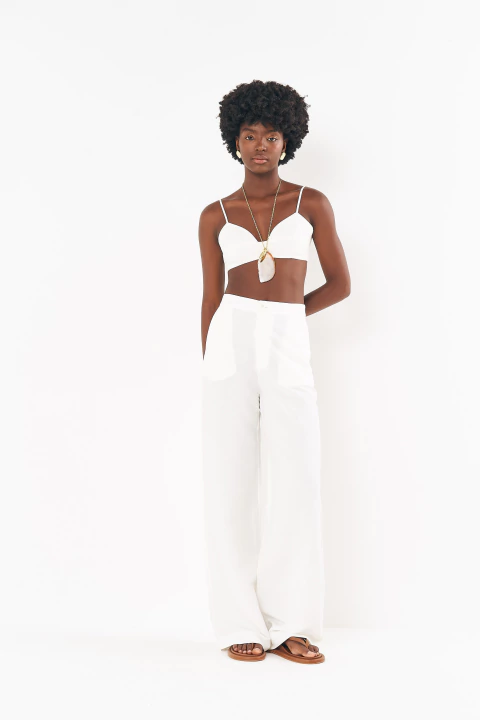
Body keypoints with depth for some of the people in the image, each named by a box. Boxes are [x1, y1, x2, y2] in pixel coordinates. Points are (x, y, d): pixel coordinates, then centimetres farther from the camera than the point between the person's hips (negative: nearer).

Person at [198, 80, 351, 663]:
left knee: (296, 487, -3)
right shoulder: (215, 216, 8)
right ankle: (242, 625, 10)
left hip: (289, 353, 0)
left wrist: (282, 314, 9)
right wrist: (210, 370, 9)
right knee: (232, 486, 0)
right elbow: (212, 298, 10)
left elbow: (340, 283, 10)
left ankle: (291, 625, 10)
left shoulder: (311, 204, 7)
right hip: (230, 347, 0)